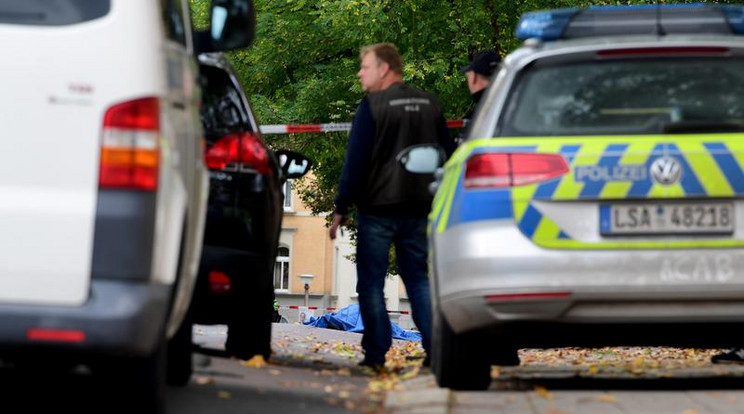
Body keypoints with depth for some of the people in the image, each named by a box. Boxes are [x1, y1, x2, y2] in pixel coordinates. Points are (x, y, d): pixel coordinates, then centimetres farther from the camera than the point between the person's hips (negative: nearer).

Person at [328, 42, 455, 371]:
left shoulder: (372, 106, -10)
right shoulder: (428, 104, 10)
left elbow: (355, 162, -12)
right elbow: (448, 155, 15)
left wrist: (341, 209, -7)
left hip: (377, 209, -5)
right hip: (418, 209, 6)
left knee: (371, 283, 1)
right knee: (419, 280, 10)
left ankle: (375, 355, -2)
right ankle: (436, 350, 1)